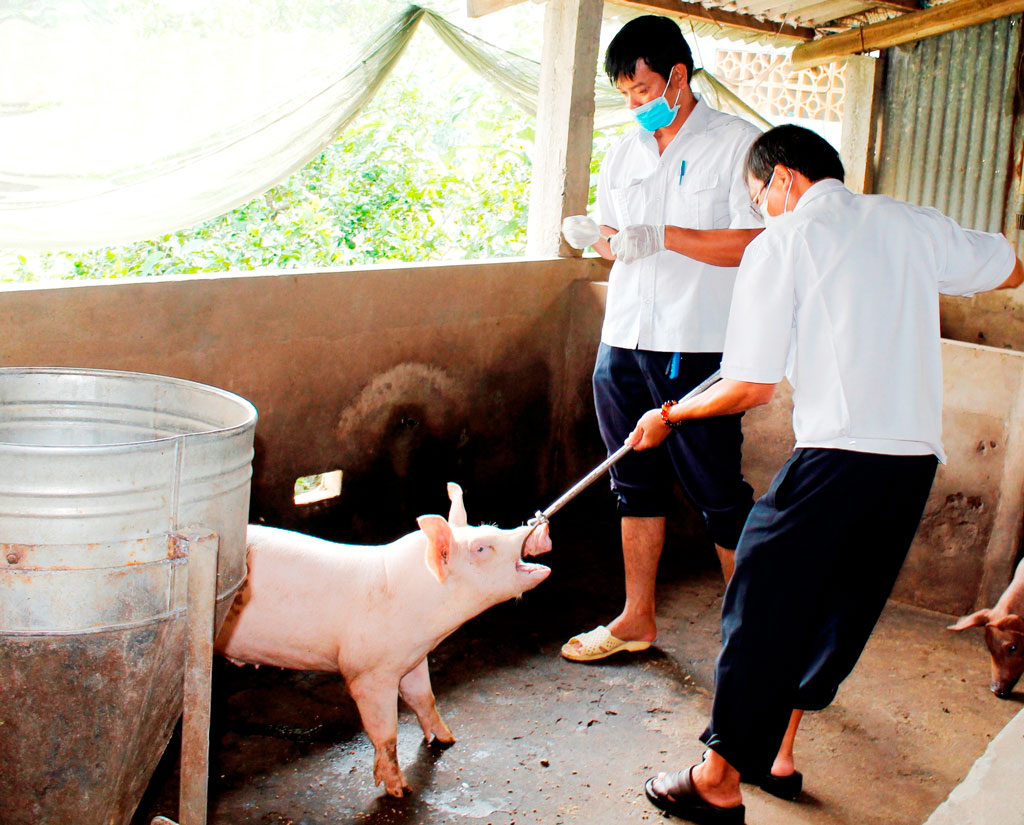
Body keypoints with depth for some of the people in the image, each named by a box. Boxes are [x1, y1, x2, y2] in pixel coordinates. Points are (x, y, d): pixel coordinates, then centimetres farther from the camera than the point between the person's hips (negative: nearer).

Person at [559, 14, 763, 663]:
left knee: (719, 494, -3)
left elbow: (760, 242, -13)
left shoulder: (738, 143, -4)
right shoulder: (626, 153, 15)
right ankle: (637, 619, 26)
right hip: (623, 344, 6)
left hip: (699, 350, -6)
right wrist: (594, 239, -1)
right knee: (636, 485, 13)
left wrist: (664, 236, -20)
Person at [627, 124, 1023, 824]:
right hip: (918, 457, 7)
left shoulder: (780, 244, -2)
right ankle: (775, 752, 33)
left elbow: (751, 386, -6)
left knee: (762, 606, 5)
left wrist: (670, 417, 10)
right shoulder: (912, 224, 13)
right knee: (838, 607, 20)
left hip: (838, 456, -6)